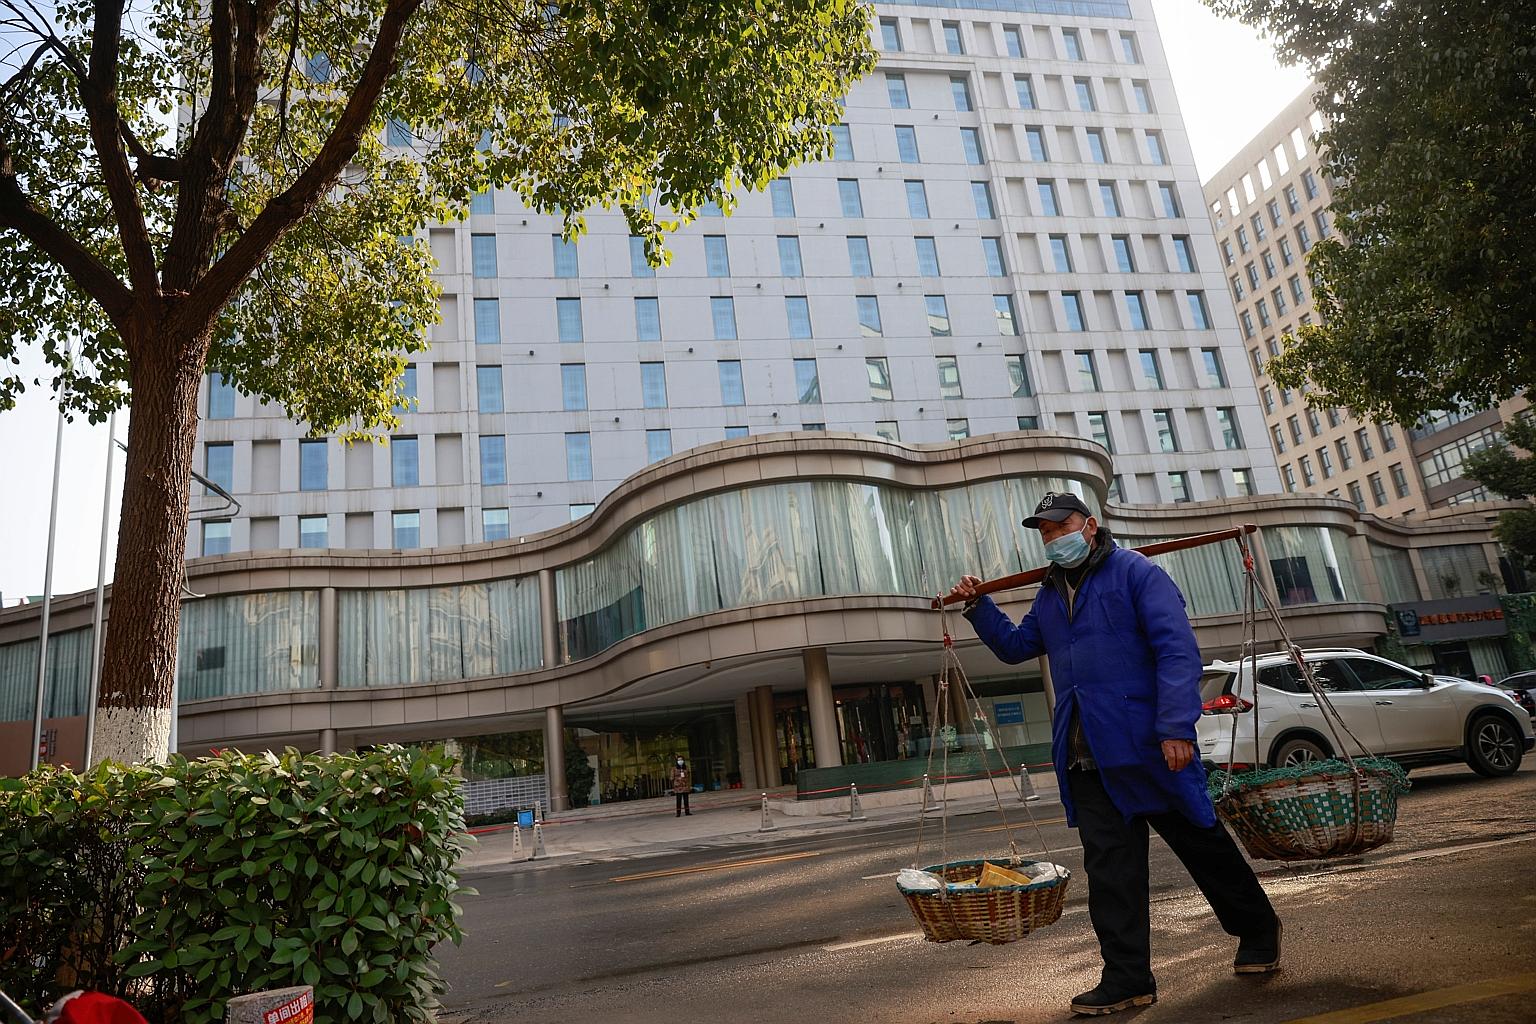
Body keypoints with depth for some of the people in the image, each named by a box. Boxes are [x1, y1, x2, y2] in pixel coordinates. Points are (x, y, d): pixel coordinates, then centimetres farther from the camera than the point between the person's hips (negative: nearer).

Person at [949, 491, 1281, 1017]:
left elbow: (1177, 651, -14)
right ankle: (1127, 979, 11)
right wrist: (979, 607, 14)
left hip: (1148, 746, -5)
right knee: (1109, 868, 4)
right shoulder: (1050, 595, 16)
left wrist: (1176, 727, -23)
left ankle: (1258, 931, 35)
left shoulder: (1136, 573, -5)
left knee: (1202, 844, 11)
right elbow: (1016, 646, 28)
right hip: (1087, 760, 6)